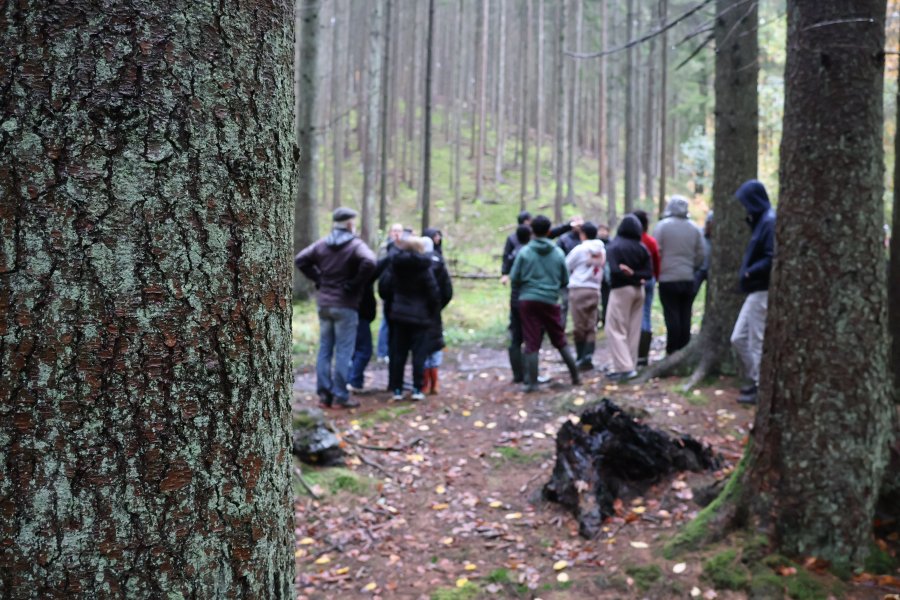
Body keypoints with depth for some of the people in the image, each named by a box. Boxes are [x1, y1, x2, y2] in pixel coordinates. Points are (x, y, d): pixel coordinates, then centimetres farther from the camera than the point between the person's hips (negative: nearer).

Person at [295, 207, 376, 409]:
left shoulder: (322, 244, 7)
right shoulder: (356, 245, -10)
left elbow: (300, 259, 8)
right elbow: (369, 263, -28)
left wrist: (318, 279, 8)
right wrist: (355, 284, -16)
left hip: (324, 304, 6)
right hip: (345, 305, -6)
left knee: (325, 350, 10)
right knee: (343, 352, -1)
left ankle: (324, 394, 12)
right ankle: (340, 396, 1)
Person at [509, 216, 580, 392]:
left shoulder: (524, 252, -5)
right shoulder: (558, 253, 1)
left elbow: (514, 278, -3)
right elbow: (565, 280, 7)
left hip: (528, 300, -1)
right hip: (550, 301, 2)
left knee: (531, 343, 2)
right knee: (560, 341, 14)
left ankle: (531, 382, 2)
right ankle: (575, 377, 18)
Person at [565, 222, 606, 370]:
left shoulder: (579, 249, -7)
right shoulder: (602, 250, 7)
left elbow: (566, 267, 1)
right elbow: (602, 270, 7)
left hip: (579, 290, -4)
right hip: (595, 290, 5)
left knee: (579, 327, 2)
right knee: (591, 327, 6)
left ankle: (581, 358, 6)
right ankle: (588, 356, -5)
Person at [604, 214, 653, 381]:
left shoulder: (614, 246, -10)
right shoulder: (642, 248, 4)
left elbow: (615, 270, -20)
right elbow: (648, 272, -1)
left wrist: (629, 273, -5)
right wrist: (635, 275, -9)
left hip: (621, 289, -6)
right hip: (638, 289, 6)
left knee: (615, 329, -3)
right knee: (633, 329, 11)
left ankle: (625, 367, -12)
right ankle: (629, 366, 15)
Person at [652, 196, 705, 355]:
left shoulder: (662, 226, -7)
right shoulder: (694, 228, 6)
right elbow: (701, 254, 8)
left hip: (668, 278, -4)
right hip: (688, 278, 4)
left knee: (672, 315, -2)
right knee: (685, 316, 8)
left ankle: (672, 351, -1)